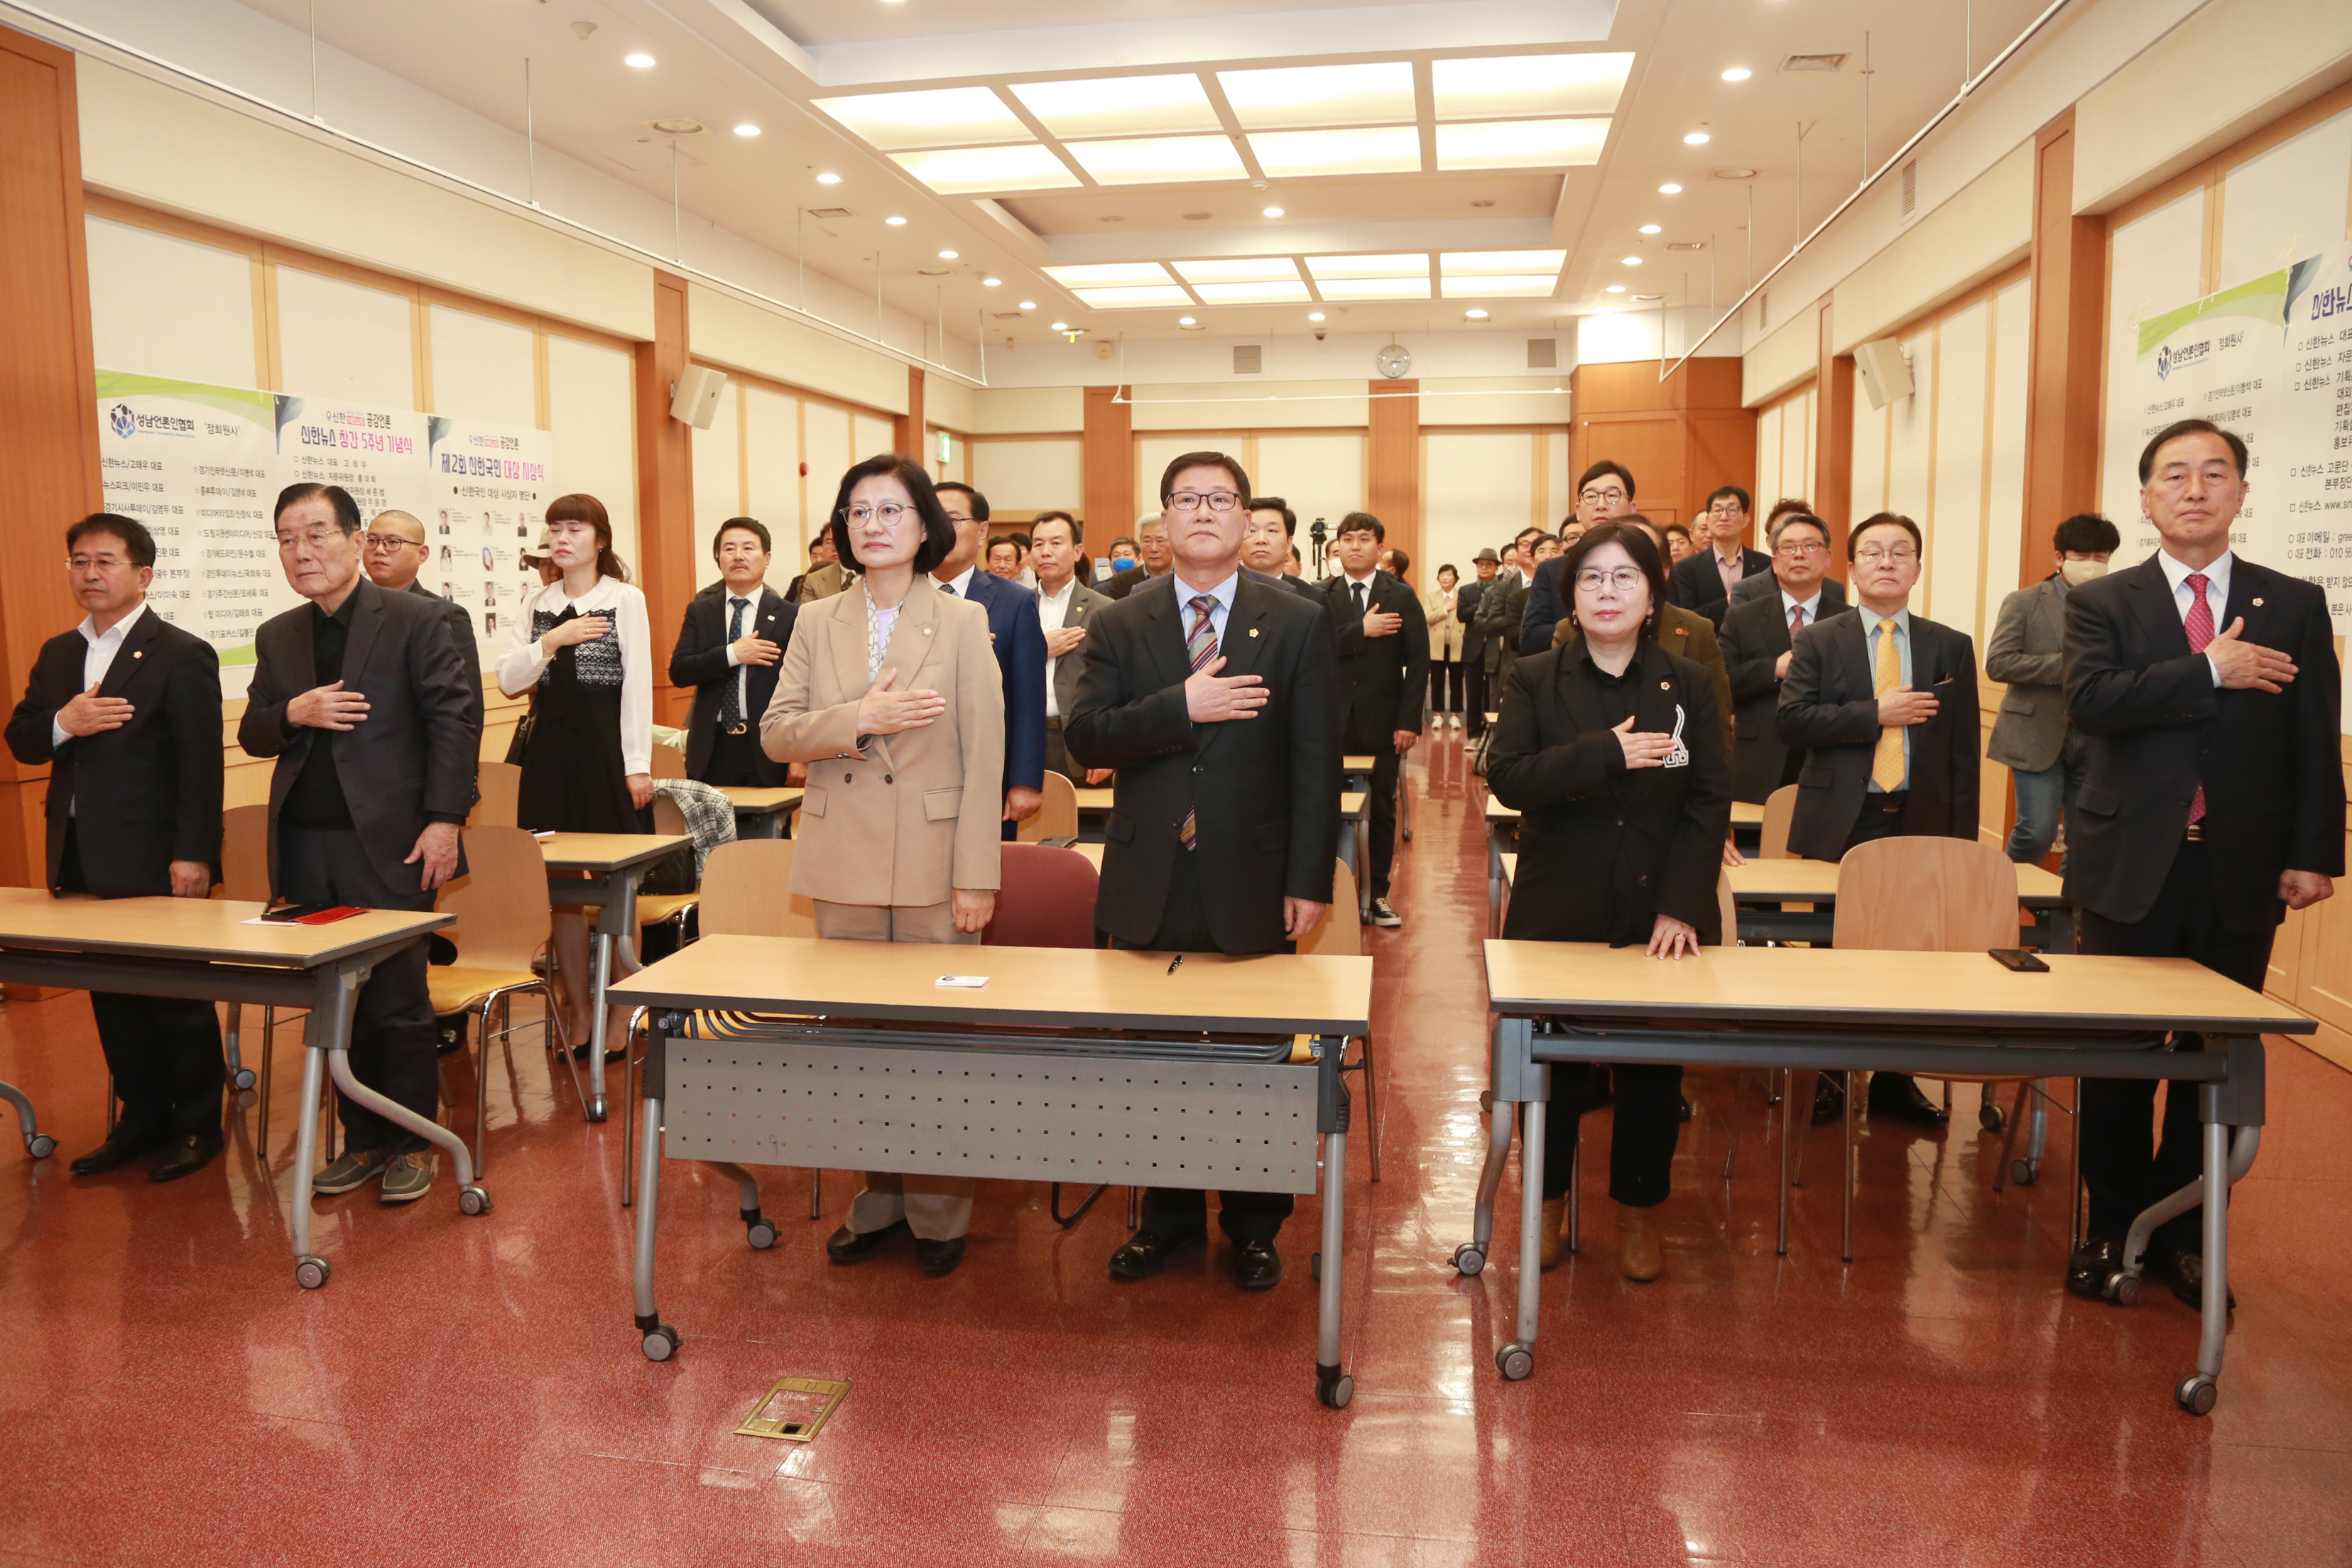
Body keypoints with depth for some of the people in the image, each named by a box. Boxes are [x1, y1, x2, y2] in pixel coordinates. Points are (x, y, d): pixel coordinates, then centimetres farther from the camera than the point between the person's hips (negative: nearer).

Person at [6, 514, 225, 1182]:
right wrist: (62, 723, -13)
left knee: (179, 999, 4)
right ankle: (143, 1119, 25)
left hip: (155, 862, -7)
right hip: (81, 859, 7)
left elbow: (201, 764, -13)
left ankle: (197, 1125, 16)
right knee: (112, 997, 13)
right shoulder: (57, 654, 13)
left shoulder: (181, 655, -8)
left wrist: (194, 854, -19)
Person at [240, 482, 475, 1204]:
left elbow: (452, 722, -8)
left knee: (398, 1003, 2)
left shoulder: (415, 620, -3)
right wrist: (292, 712, -9)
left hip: (388, 844, -5)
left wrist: (444, 821, -14)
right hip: (304, 847, 5)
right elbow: (253, 734, 14)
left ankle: (409, 1143, 15)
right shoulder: (276, 637, 13)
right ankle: (362, 1140, 23)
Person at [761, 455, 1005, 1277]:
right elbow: (776, 733, 2)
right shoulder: (817, 622, 8)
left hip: (934, 861, -3)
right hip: (846, 862, 3)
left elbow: (984, 758, -5)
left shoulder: (964, 621, -1)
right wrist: (861, 719, -15)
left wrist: (977, 874, -10)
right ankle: (877, 1199, 26)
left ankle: (939, 1210, 17)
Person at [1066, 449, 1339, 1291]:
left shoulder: (1298, 625, 1)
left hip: (1253, 882, -1)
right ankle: (1168, 1214, 29)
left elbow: (1316, 764, -3)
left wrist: (1310, 881, -8)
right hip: (1151, 883, 2)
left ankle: (1253, 1226, 27)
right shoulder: (1119, 628, 5)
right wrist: (1182, 706, -20)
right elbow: (1086, 737, -6)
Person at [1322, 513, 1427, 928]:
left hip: (1382, 723, 0)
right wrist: (1362, 630, -18)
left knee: (1382, 811, 7)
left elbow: (1418, 663, -1)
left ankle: (1377, 894, 17)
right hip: (1333, 723, 0)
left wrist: (1409, 721, -8)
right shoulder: (1320, 597, 5)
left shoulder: (1402, 597, 3)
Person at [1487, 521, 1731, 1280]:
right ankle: (1548, 1202, 28)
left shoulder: (1688, 685, 3)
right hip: (1558, 911, -1)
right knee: (1553, 1062, 9)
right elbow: (1507, 777, -13)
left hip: (1660, 916, 1)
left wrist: (1681, 904, -13)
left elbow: (1710, 801, -2)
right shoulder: (1534, 679, 0)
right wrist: (1605, 754, -23)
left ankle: (1639, 1211, 27)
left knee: (1653, 1069, 9)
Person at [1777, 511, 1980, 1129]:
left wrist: (1964, 841, 1)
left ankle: (1895, 1080, 20)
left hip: (1922, 824, 2)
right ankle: (1825, 1079, 18)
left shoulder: (1951, 647, 9)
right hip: (1840, 824, -2)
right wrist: (1876, 714, -16)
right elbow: (1790, 720, -8)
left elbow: (1962, 749, 7)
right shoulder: (1818, 641, 4)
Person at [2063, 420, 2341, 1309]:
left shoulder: (2294, 606, 7)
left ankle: (2183, 1233, 22)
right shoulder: (2102, 603, 2)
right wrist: (2211, 671, -18)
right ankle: (2112, 1229, 21)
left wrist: (2312, 855, -2)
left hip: (2242, 871, 2)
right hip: (2132, 866, -1)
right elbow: (2089, 702, -16)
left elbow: (2315, 743, 4)